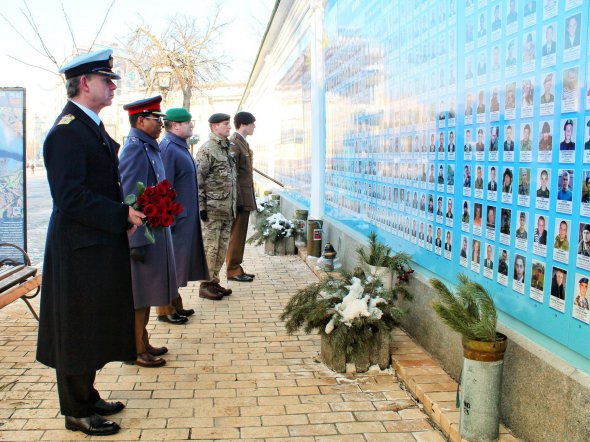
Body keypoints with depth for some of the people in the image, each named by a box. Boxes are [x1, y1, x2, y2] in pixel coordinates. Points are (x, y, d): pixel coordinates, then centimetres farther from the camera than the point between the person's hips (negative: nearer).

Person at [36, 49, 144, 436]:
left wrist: (126, 216, 6)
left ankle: (88, 397, 34)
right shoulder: (67, 131, -18)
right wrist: (123, 215, -22)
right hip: (80, 249, -10)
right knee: (78, 331, 4)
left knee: (94, 328, 19)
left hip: (101, 246, 10)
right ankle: (77, 413, 19)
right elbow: (70, 196, -24)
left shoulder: (93, 126, 13)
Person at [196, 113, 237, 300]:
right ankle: (205, 285, 6)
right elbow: (198, 179, -13)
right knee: (210, 247, -3)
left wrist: (234, 204, 19)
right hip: (213, 209, -8)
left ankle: (215, 281, 21)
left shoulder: (227, 148, 16)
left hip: (228, 209, 8)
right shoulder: (207, 149, -10)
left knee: (222, 247, 11)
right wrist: (201, 206, -16)